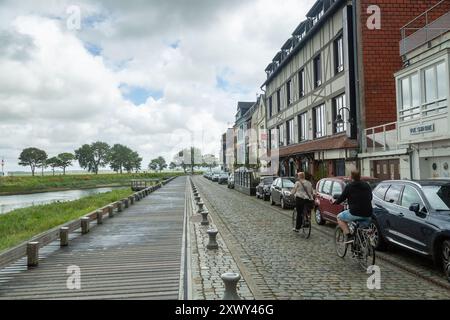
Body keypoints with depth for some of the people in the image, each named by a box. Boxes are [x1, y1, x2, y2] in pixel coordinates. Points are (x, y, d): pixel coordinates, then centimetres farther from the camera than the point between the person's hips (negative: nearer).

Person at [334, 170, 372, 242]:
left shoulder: (349, 186, -3)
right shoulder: (367, 186, 13)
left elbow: (342, 198, 1)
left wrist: (336, 202, 22)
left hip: (355, 213, -6)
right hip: (368, 214, 6)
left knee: (339, 218, 15)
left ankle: (348, 236, 0)